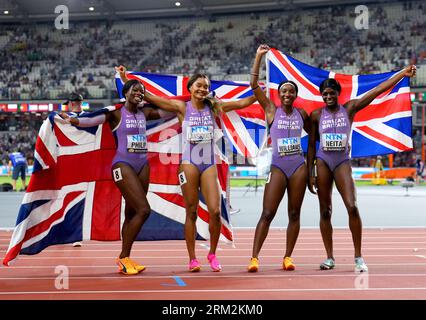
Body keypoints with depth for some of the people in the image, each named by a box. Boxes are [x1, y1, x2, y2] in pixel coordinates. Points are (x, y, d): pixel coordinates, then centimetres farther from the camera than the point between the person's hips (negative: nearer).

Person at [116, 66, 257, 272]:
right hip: (189, 164, -2)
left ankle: (212, 254, 12)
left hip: (209, 165, 2)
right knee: (191, 212, 1)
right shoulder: (182, 107, 2)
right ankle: (192, 259, 11)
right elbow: (149, 97, -1)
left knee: (215, 211, -8)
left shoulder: (214, 108, 9)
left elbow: (242, 103, 11)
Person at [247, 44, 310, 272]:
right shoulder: (271, 110, 1)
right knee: (267, 214, -8)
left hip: (299, 166, 3)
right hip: (278, 167, -3)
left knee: (294, 214, 4)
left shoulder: (302, 114, 9)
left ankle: (288, 257, 12)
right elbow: (254, 85, -8)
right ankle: (254, 257, -7)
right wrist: (259, 57, -11)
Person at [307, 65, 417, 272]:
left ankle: (358, 257, -6)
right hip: (322, 162, 1)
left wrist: (402, 74, -4)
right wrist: (310, 173, 2)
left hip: (342, 162, -1)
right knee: (325, 212, 3)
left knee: (352, 206, -15)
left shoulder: (350, 108, 3)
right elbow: (311, 145, 7)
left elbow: (378, 90, -1)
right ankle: (329, 257, 12)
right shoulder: (316, 115, 4)